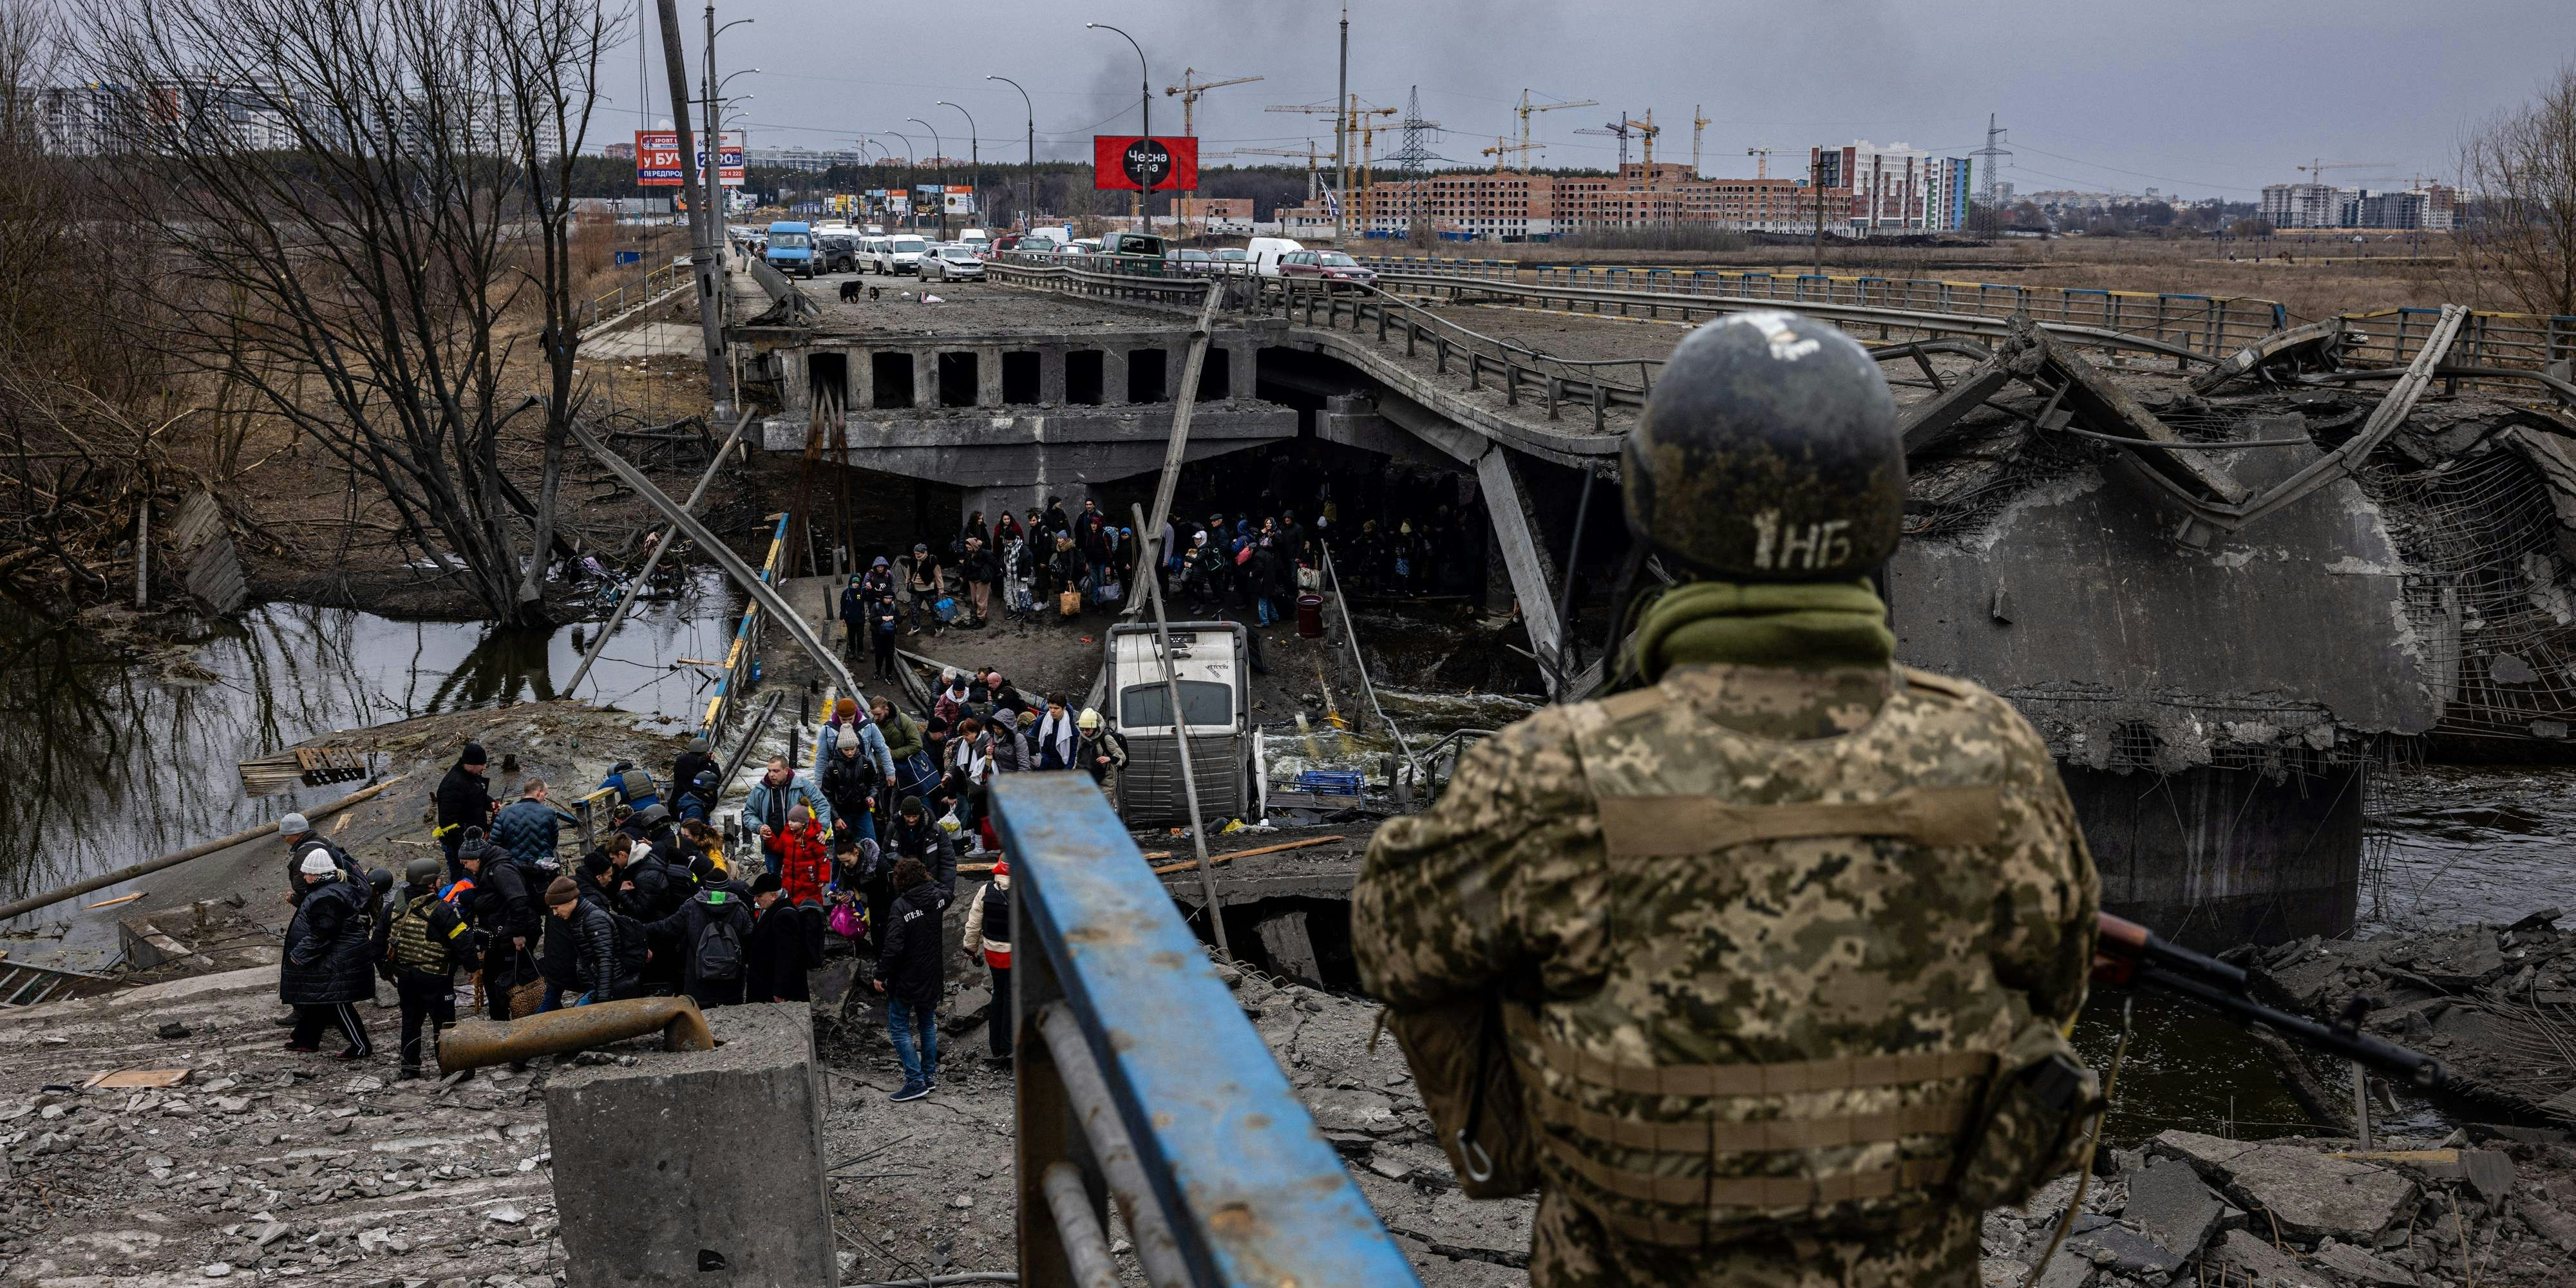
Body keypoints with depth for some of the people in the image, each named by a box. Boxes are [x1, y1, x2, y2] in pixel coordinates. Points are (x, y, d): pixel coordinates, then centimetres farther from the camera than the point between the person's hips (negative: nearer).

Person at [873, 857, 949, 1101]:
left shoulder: (901, 906, -22)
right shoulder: (938, 897, -3)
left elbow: (893, 946, -25)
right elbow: (945, 890, 25)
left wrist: (881, 974, -16)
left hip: (906, 979, -7)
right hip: (932, 976, 7)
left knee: (899, 1027, 1)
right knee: (928, 1024, 20)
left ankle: (916, 1081, -6)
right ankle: (930, 1076, 23)